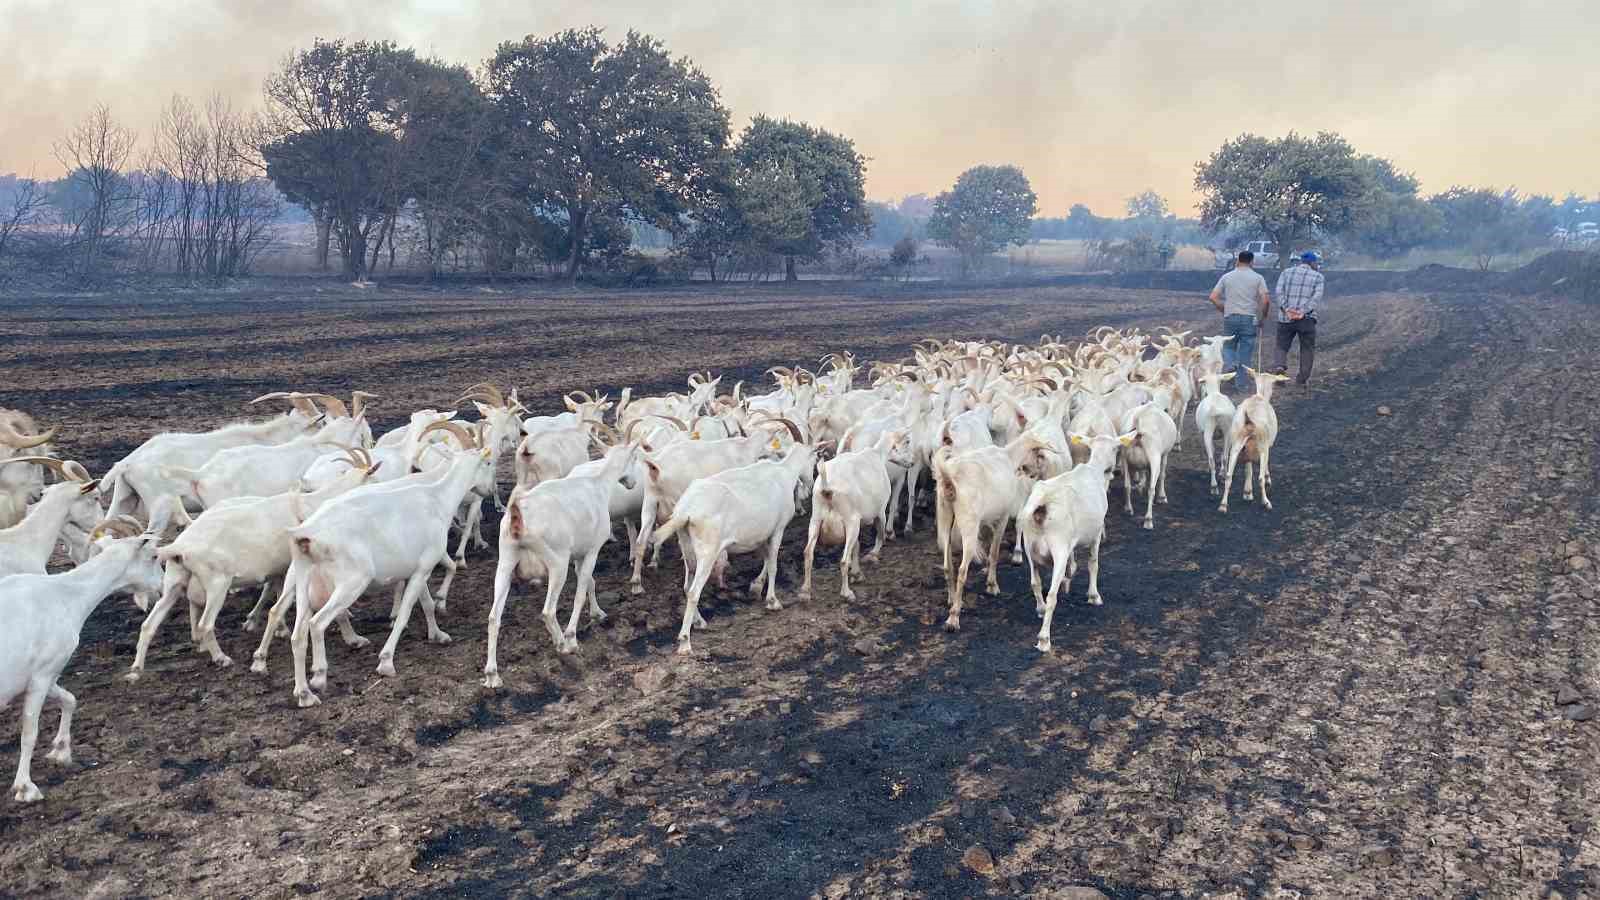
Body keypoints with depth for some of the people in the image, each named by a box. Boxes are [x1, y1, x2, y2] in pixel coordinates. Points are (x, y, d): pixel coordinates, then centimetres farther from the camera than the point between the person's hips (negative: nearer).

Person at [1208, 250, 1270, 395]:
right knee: (1245, 351, 6)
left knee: (1228, 346, 18)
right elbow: (1265, 300, -8)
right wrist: (1262, 318, 5)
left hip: (1230, 317, 1)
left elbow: (1213, 297, 1)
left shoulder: (1227, 277, 6)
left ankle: (1229, 365, -11)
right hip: (1249, 318, -1)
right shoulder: (1258, 278, 1)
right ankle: (1242, 384, 10)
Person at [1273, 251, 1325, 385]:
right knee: (1307, 348, 11)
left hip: (1285, 317, 2)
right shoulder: (1318, 276, 7)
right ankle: (1302, 379, 11)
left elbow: (1279, 291, -1)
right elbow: (1317, 296, -7)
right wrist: (1303, 312, -14)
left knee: (1282, 346, 9)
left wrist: (1286, 309, -9)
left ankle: (1278, 365, -18)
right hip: (1307, 319, -1)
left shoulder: (1286, 272, 12)